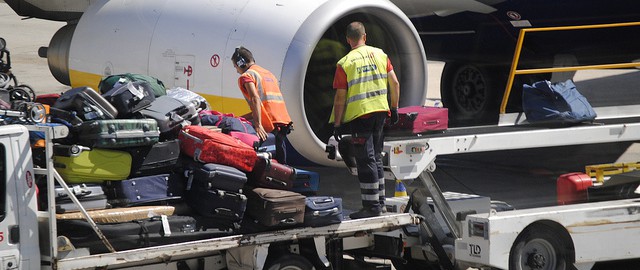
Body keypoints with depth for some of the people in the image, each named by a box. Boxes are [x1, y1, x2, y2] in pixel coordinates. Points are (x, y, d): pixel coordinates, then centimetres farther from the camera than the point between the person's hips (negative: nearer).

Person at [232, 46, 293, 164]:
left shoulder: (247, 76, 0)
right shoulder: (268, 74, 27)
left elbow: (256, 99, -17)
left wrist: (258, 125, -25)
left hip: (270, 126, -8)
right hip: (283, 122, 8)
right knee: (280, 163, 11)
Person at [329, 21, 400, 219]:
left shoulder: (344, 64, -9)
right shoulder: (380, 55, 5)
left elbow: (340, 97, -9)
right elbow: (395, 84, 5)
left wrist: (337, 124, -4)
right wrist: (394, 108, 15)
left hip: (359, 115, -5)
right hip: (380, 112, 5)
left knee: (366, 161, -3)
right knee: (376, 157, 17)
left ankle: (372, 206, -3)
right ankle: (380, 201, 23)